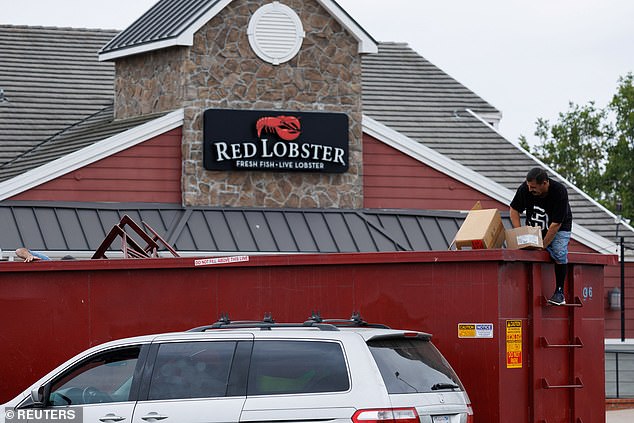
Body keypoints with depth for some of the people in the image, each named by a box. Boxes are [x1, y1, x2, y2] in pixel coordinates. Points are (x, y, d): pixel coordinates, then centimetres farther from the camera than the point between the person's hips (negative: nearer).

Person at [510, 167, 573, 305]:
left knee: (559, 254, -25)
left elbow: (556, 224, -29)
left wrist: (543, 245, -28)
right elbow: (514, 210, -7)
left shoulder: (560, 192, -33)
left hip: (559, 227, -3)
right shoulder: (524, 189, -23)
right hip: (534, 227, 3)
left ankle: (559, 291, -15)